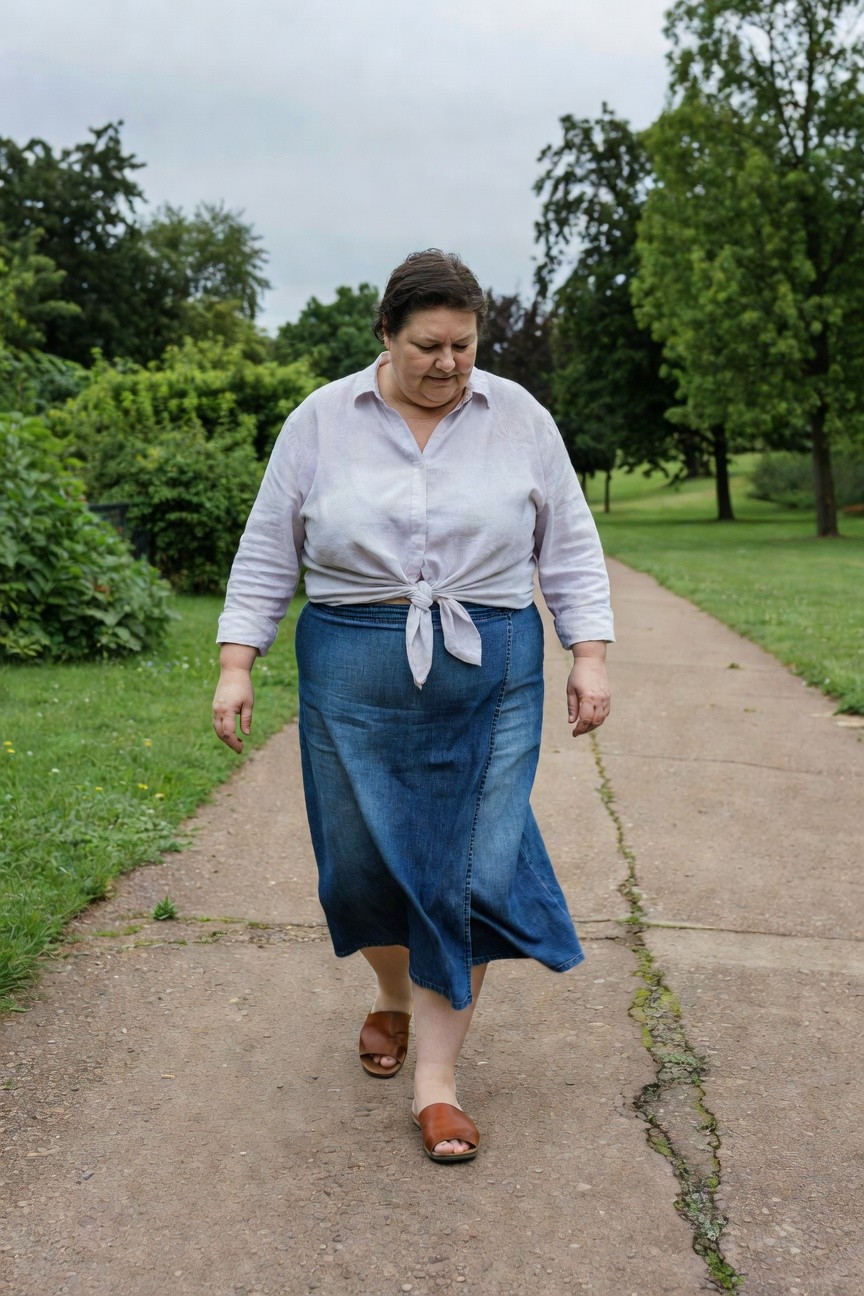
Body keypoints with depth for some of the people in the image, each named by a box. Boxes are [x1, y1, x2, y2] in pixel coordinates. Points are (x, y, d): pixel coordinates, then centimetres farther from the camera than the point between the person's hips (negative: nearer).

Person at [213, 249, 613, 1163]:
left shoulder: (520, 420, 3)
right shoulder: (321, 421, 1)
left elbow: (568, 547, 8)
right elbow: (268, 551, 5)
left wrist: (589, 656, 1)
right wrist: (237, 664, 0)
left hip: (490, 679, 0)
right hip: (353, 678, 1)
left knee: (468, 872, -4)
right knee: (364, 861, 8)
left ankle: (435, 1078, 8)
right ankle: (394, 995, 39)